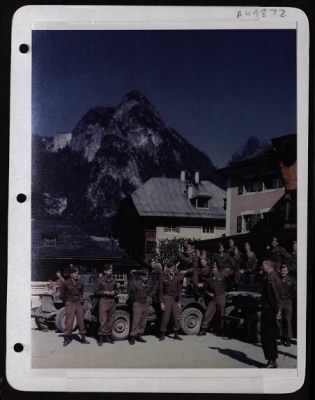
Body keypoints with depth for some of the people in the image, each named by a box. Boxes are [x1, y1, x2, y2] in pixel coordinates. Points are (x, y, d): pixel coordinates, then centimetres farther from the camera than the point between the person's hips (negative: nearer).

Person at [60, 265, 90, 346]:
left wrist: (81, 300, 10)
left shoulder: (79, 283, 7)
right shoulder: (65, 283, -5)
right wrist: (66, 302, 4)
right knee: (69, 321, -5)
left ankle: (83, 338, 15)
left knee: (81, 321, 7)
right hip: (70, 304, -4)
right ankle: (66, 338, 4)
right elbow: (62, 295, 3)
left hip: (78, 303, 4)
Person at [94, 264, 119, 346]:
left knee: (110, 320, 7)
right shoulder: (100, 280, -3)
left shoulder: (113, 280, 10)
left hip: (112, 301, 5)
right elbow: (96, 292, -2)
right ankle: (100, 337, -5)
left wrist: (114, 292, -2)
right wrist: (105, 292, -14)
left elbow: (116, 290, 20)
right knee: (103, 320, -9)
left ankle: (108, 336, 18)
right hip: (103, 300, -5)